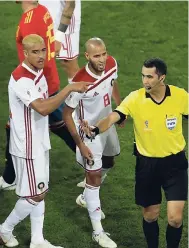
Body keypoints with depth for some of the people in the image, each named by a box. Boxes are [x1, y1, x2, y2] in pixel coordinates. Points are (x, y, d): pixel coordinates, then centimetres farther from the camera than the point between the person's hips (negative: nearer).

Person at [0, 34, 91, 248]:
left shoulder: (38, 72, 6)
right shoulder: (22, 79, -26)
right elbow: (43, 108, -38)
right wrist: (69, 88, -39)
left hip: (39, 142, 9)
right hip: (28, 146, -9)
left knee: (39, 193, 13)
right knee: (35, 195, 0)